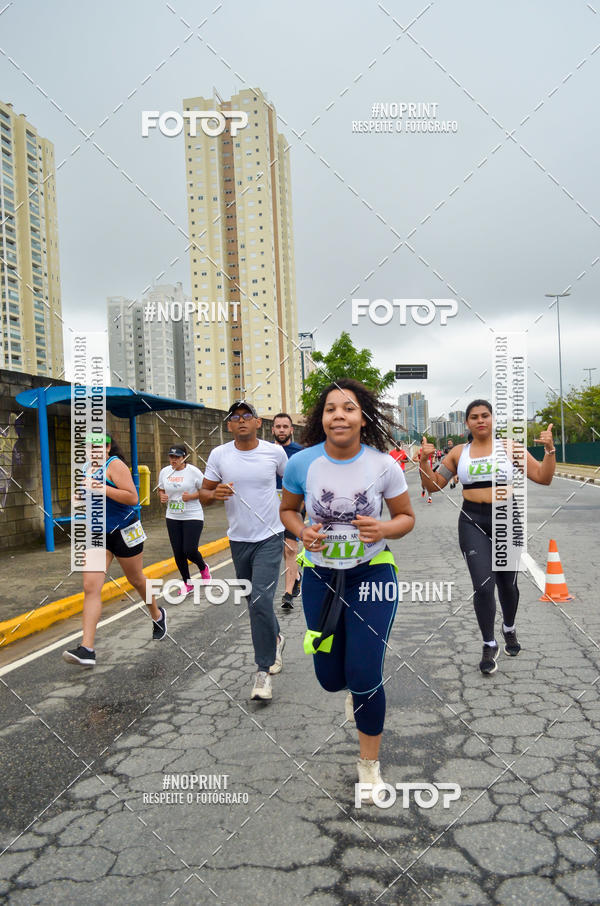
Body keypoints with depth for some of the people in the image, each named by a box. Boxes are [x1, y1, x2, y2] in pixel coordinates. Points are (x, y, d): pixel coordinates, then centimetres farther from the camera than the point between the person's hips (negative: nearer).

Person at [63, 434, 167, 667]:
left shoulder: (115, 464, -14)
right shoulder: (88, 467, 8)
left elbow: (133, 498, -23)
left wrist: (103, 489, -30)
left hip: (123, 532, -6)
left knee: (136, 580, 14)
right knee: (90, 587, -8)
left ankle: (157, 615, 43)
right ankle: (87, 649, -12)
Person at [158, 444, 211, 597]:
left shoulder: (193, 471, -9)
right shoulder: (164, 472, 5)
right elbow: (161, 490, 19)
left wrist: (191, 496, -20)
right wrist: (162, 496, -3)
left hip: (193, 516, -5)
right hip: (173, 518, 5)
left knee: (190, 550, -11)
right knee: (178, 553, 6)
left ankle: (203, 567, 24)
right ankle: (187, 583, 24)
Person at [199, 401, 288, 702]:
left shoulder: (274, 452, -4)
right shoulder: (219, 455, -2)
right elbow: (204, 494, 2)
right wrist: (214, 494, -19)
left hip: (270, 537, -3)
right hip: (239, 539, 3)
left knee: (261, 600, -15)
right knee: (255, 601, 17)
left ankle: (263, 671, -4)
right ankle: (275, 639, 46)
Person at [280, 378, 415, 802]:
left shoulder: (383, 465, -14)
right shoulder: (302, 463, -12)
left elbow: (407, 517, -1)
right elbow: (288, 510, 5)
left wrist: (384, 528, -23)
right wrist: (302, 532, -16)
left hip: (372, 575, -2)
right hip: (320, 576, 2)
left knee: (364, 677, -5)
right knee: (331, 679, 11)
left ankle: (370, 764, 23)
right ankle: (354, 690, 53)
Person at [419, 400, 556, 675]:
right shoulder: (458, 453, 6)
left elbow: (543, 477, -1)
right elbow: (434, 485, 9)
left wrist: (549, 450, -16)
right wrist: (423, 462, -6)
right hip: (473, 522, 0)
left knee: (507, 583, 13)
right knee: (483, 586, -11)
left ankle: (509, 629, 43)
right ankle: (489, 646, 8)